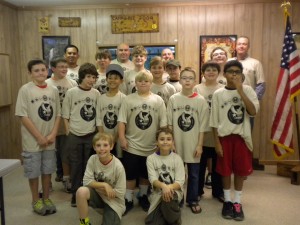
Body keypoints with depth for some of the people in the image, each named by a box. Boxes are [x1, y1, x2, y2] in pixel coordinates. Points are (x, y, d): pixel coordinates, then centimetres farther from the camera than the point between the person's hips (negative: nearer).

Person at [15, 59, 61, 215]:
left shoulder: (53, 90, 4)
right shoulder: (25, 89, -8)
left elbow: (58, 114, 7)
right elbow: (23, 116, -11)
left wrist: (53, 134, -6)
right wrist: (39, 137, -13)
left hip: (50, 140, 4)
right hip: (32, 141, -3)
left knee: (47, 170, 13)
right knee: (33, 171, 8)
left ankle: (46, 198, 30)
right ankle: (36, 201, 26)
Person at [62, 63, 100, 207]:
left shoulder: (96, 93, 1)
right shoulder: (71, 92, -5)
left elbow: (98, 114, 9)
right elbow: (65, 115, 0)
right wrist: (68, 133, -4)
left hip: (91, 135, 2)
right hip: (74, 136, -2)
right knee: (75, 166, 7)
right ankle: (75, 194, 21)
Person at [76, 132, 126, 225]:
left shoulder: (118, 166, -23)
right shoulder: (92, 159, -14)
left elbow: (120, 193, -18)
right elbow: (86, 181, -12)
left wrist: (97, 186, -15)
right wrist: (104, 185, -23)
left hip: (113, 201, -2)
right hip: (97, 194, 2)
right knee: (81, 191, -29)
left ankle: (112, 216, 20)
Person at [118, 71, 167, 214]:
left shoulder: (158, 100, 0)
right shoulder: (128, 99, -3)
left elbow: (163, 123, 1)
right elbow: (122, 121, -4)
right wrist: (122, 138, -11)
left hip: (151, 146, 1)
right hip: (132, 145, -1)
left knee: (146, 174, 16)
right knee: (130, 174, 7)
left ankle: (143, 196, 36)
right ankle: (128, 200, 23)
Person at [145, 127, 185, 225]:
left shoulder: (177, 158, -2)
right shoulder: (151, 158, -2)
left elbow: (180, 182, -9)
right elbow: (153, 179, -12)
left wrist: (169, 187, -30)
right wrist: (163, 186, -33)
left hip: (174, 191, 0)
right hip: (157, 192, 1)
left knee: (168, 198, -37)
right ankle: (165, 216, 15)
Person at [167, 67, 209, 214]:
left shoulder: (201, 100, -4)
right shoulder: (173, 99, -2)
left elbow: (202, 126, -2)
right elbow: (169, 123, 1)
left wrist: (200, 145, -5)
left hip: (193, 144, 0)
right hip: (177, 143, 1)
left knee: (194, 174, 10)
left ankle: (193, 200, 27)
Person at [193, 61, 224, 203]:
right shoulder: (197, 89, 3)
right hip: (201, 133, 0)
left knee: (218, 164, 11)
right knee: (200, 163, 9)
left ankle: (217, 191, 26)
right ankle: (198, 191, 25)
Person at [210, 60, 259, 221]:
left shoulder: (247, 90, -1)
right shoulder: (218, 94, -2)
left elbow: (253, 112, -15)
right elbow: (214, 121, 0)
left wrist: (240, 91, -19)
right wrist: (217, 142, -3)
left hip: (242, 136, 1)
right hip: (225, 136, 0)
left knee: (241, 170, 7)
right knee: (225, 170, 7)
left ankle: (237, 202, 23)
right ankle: (227, 201, 24)